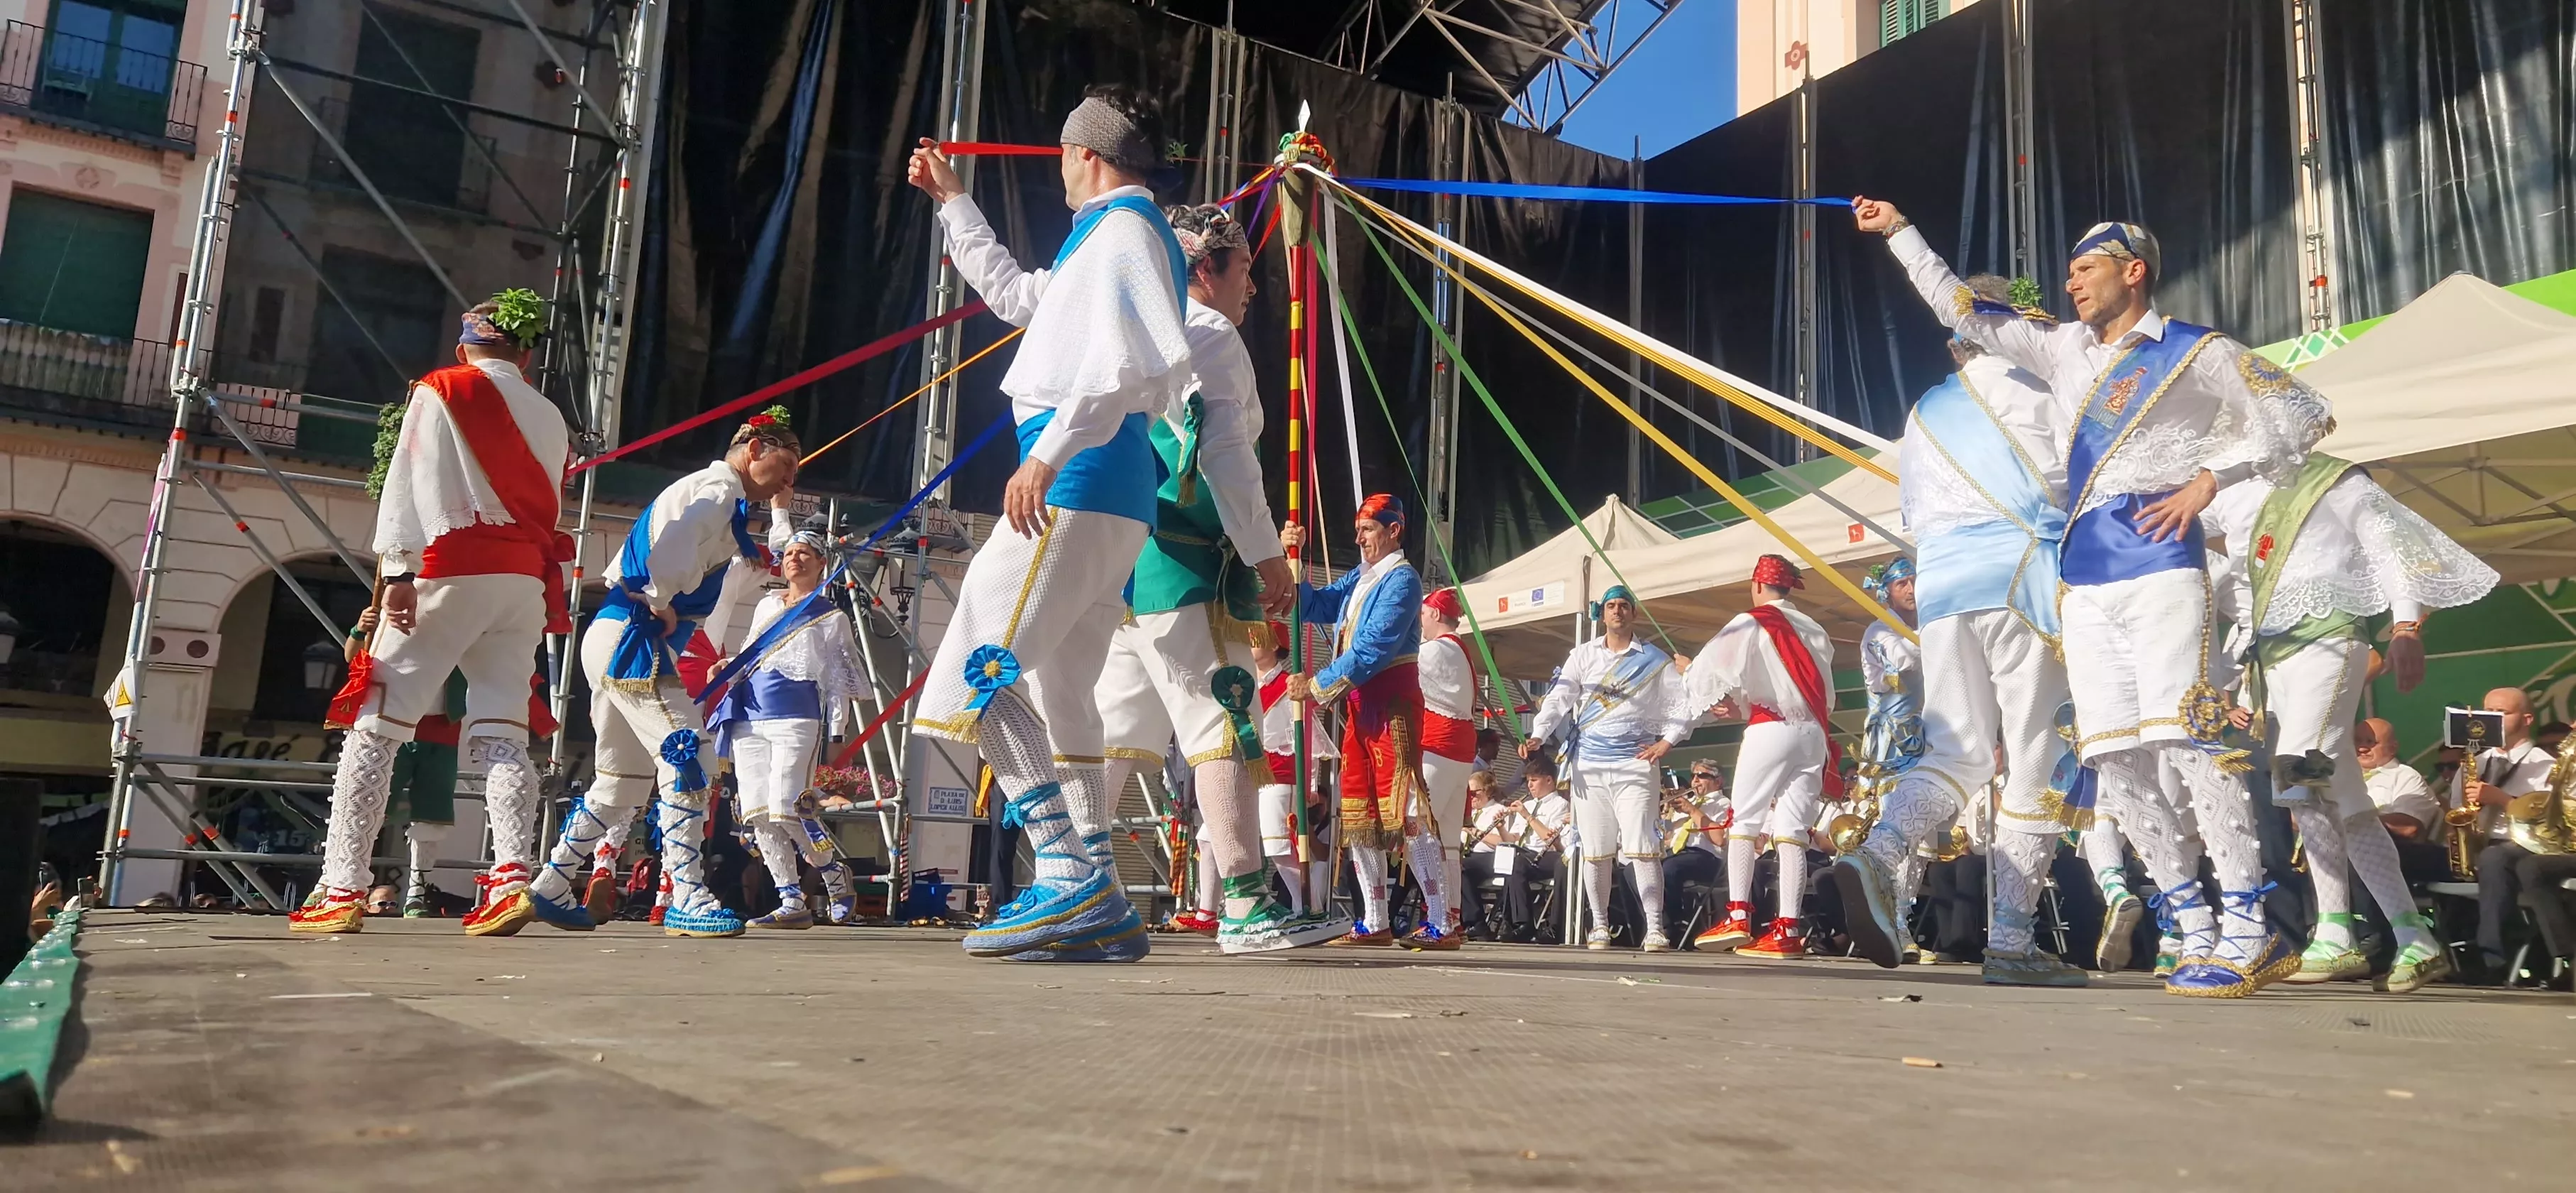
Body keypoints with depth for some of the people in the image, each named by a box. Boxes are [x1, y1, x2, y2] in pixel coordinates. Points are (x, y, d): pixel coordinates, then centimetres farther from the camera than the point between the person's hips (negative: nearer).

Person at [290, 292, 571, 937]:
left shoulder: (439, 392, 4)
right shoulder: (549, 417, 16)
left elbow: (406, 482, -6)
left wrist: (397, 569, -12)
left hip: (452, 571, -4)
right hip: (525, 581, 4)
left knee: (376, 726, 0)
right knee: (501, 731, 2)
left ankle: (342, 891, -3)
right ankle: (511, 878, -13)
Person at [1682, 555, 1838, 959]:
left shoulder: (1751, 624, 0)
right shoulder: (1814, 631, 18)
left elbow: (1714, 666, -10)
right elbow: (1825, 694, 20)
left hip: (1770, 729, -5)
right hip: (1813, 731, 5)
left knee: (1744, 821, 1)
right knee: (1792, 830, 0)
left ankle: (1738, 916, -9)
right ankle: (1788, 929, -6)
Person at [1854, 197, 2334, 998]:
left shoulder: (2196, 352, 6)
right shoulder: (2064, 350, 22)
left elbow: (2302, 415, 5)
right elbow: (1965, 312, 27)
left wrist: (2209, 478, -5)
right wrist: (1900, 234, 28)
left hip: (2158, 563, -6)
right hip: (2083, 578, 6)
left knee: (2186, 734, -17)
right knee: (2113, 756, 0)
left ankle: (2248, 928, -14)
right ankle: (2195, 926, 6)